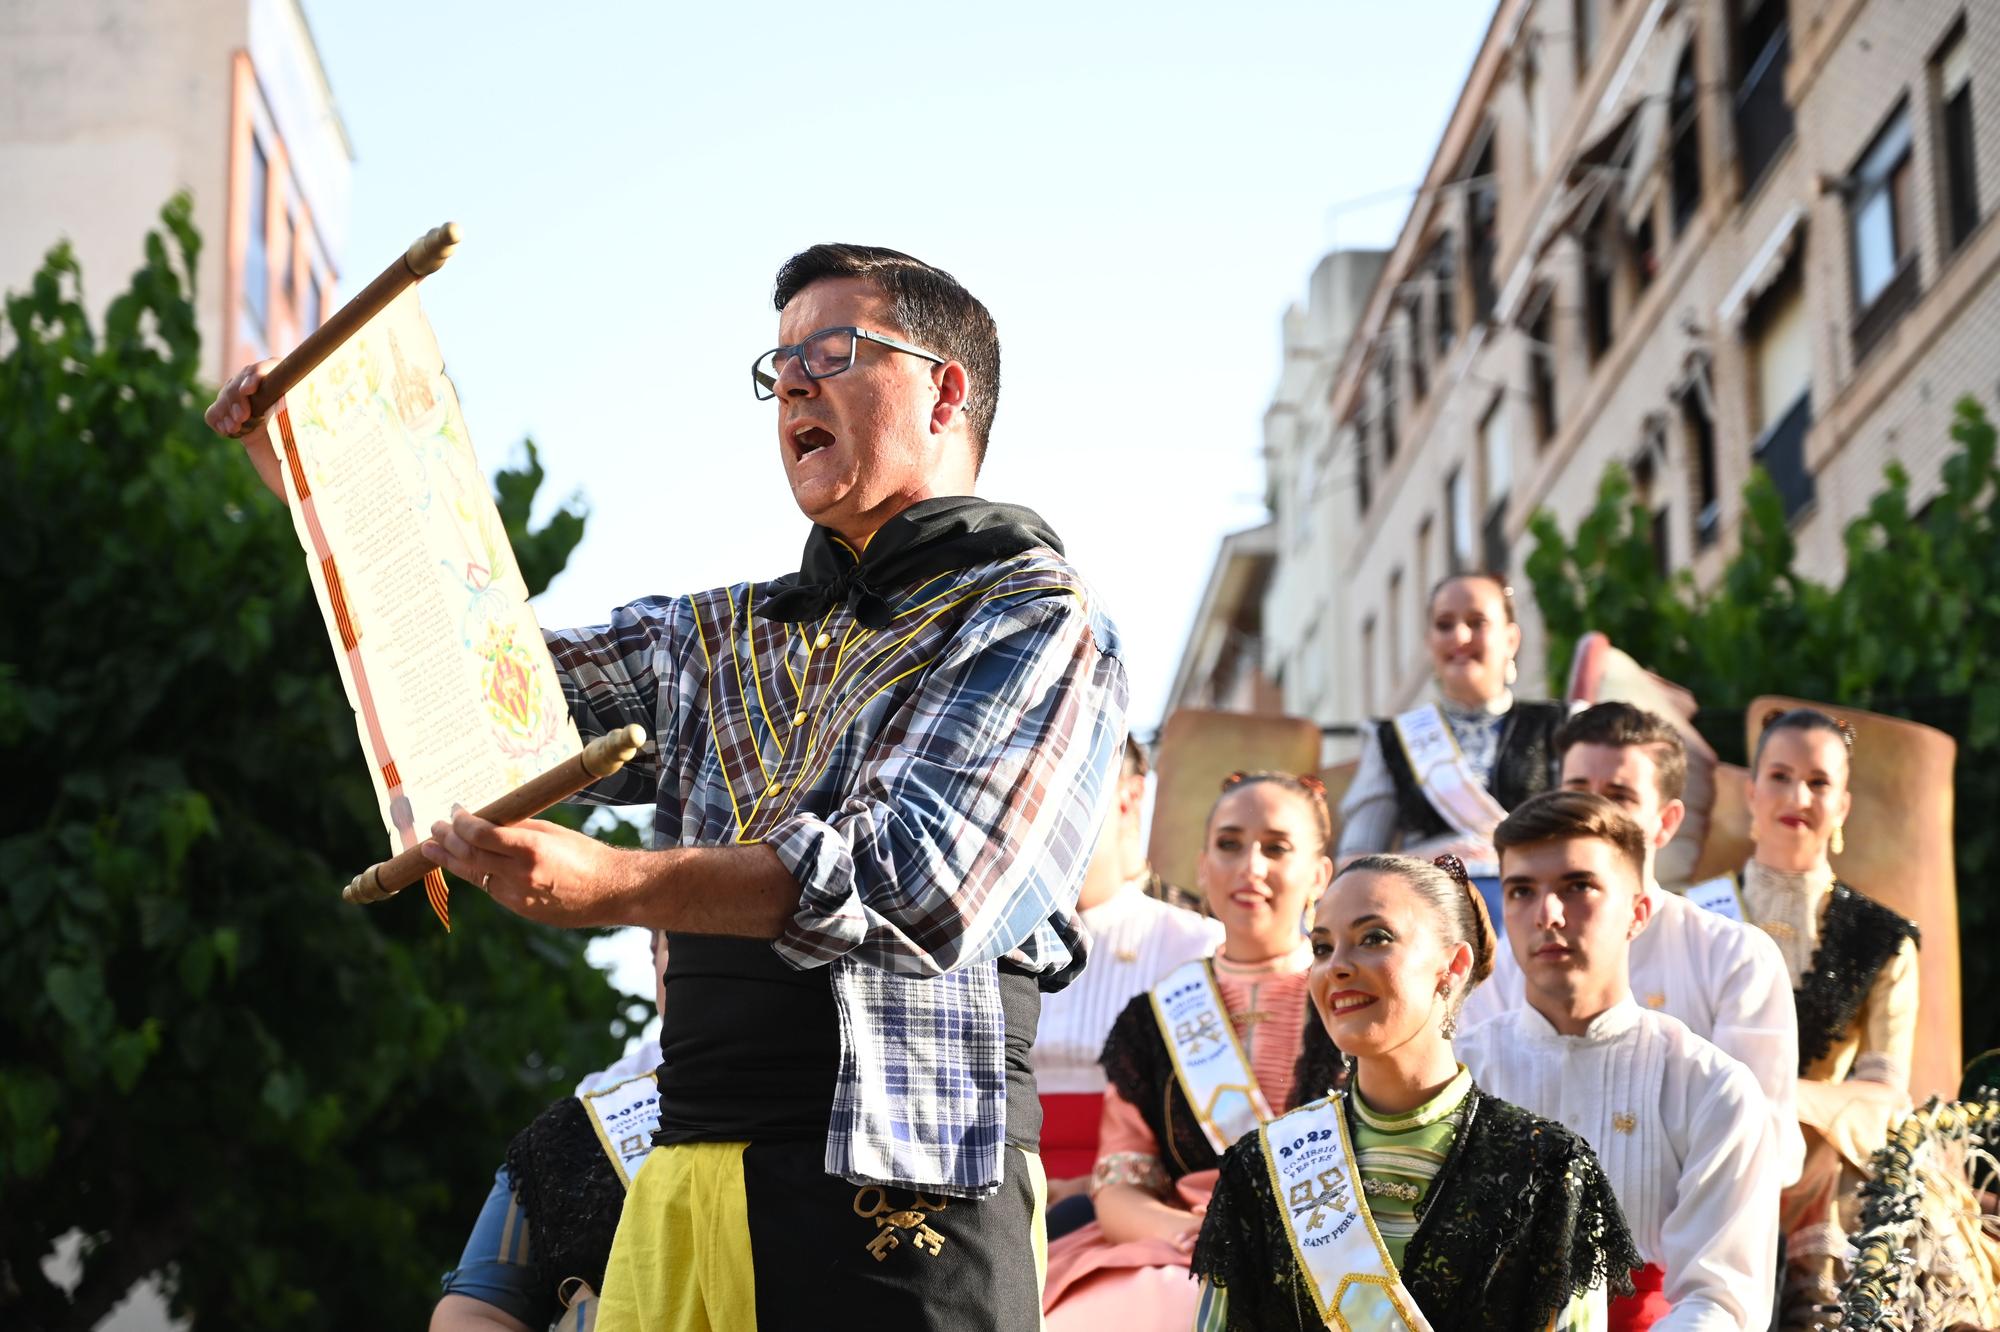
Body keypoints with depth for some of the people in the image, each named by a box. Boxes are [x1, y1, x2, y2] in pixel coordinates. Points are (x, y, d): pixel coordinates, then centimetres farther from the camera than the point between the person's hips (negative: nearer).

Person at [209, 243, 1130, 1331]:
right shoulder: (719, 639, 23)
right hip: (684, 1197, 6)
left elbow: (918, 880, -16)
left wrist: (612, 885, -27)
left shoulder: (1034, 618, -1)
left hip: (897, 1207, -6)